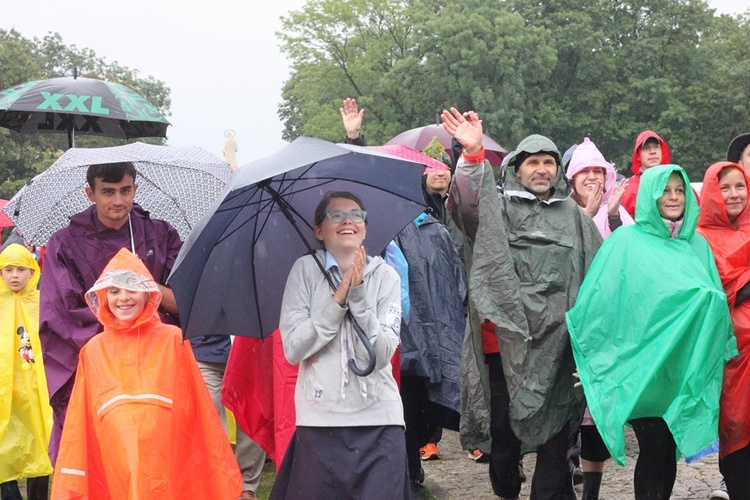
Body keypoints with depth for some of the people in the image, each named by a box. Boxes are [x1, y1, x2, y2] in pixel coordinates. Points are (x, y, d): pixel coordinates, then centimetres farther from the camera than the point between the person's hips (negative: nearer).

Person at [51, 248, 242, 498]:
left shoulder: (172, 340, 4)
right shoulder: (94, 350, 10)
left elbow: (197, 408, 5)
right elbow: (80, 421, 12)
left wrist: (221, 472, 5)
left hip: (167, 459, -1)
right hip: (114, 463, 1)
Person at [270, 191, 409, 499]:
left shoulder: (385, 276, 3)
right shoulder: (305, 270, 1)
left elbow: (381, 354, -7)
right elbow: (293, 349, -7)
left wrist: (358, 295, -16)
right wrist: (338, 300, -13)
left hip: (378, 419, 1)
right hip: (319, 419, 0)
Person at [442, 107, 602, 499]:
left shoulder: (574, 217, 17)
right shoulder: (499, 208, 8)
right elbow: (468, 204, -14)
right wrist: (473, 155, -29)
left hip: (557, 342, 2)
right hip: (507, 335, -2)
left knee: (554, 437, 3)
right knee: (504, 433, 6)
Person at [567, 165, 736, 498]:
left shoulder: (697, 244, 12)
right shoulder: (626, 241, -2)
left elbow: (715, 300, 15)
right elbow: (601, 298, -4)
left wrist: (718, 352, 9)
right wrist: (591, 356, -7)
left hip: (684, 368, 4)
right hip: (643, 365, -4)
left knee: (669, 449, 6)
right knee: (655, 448, -8)